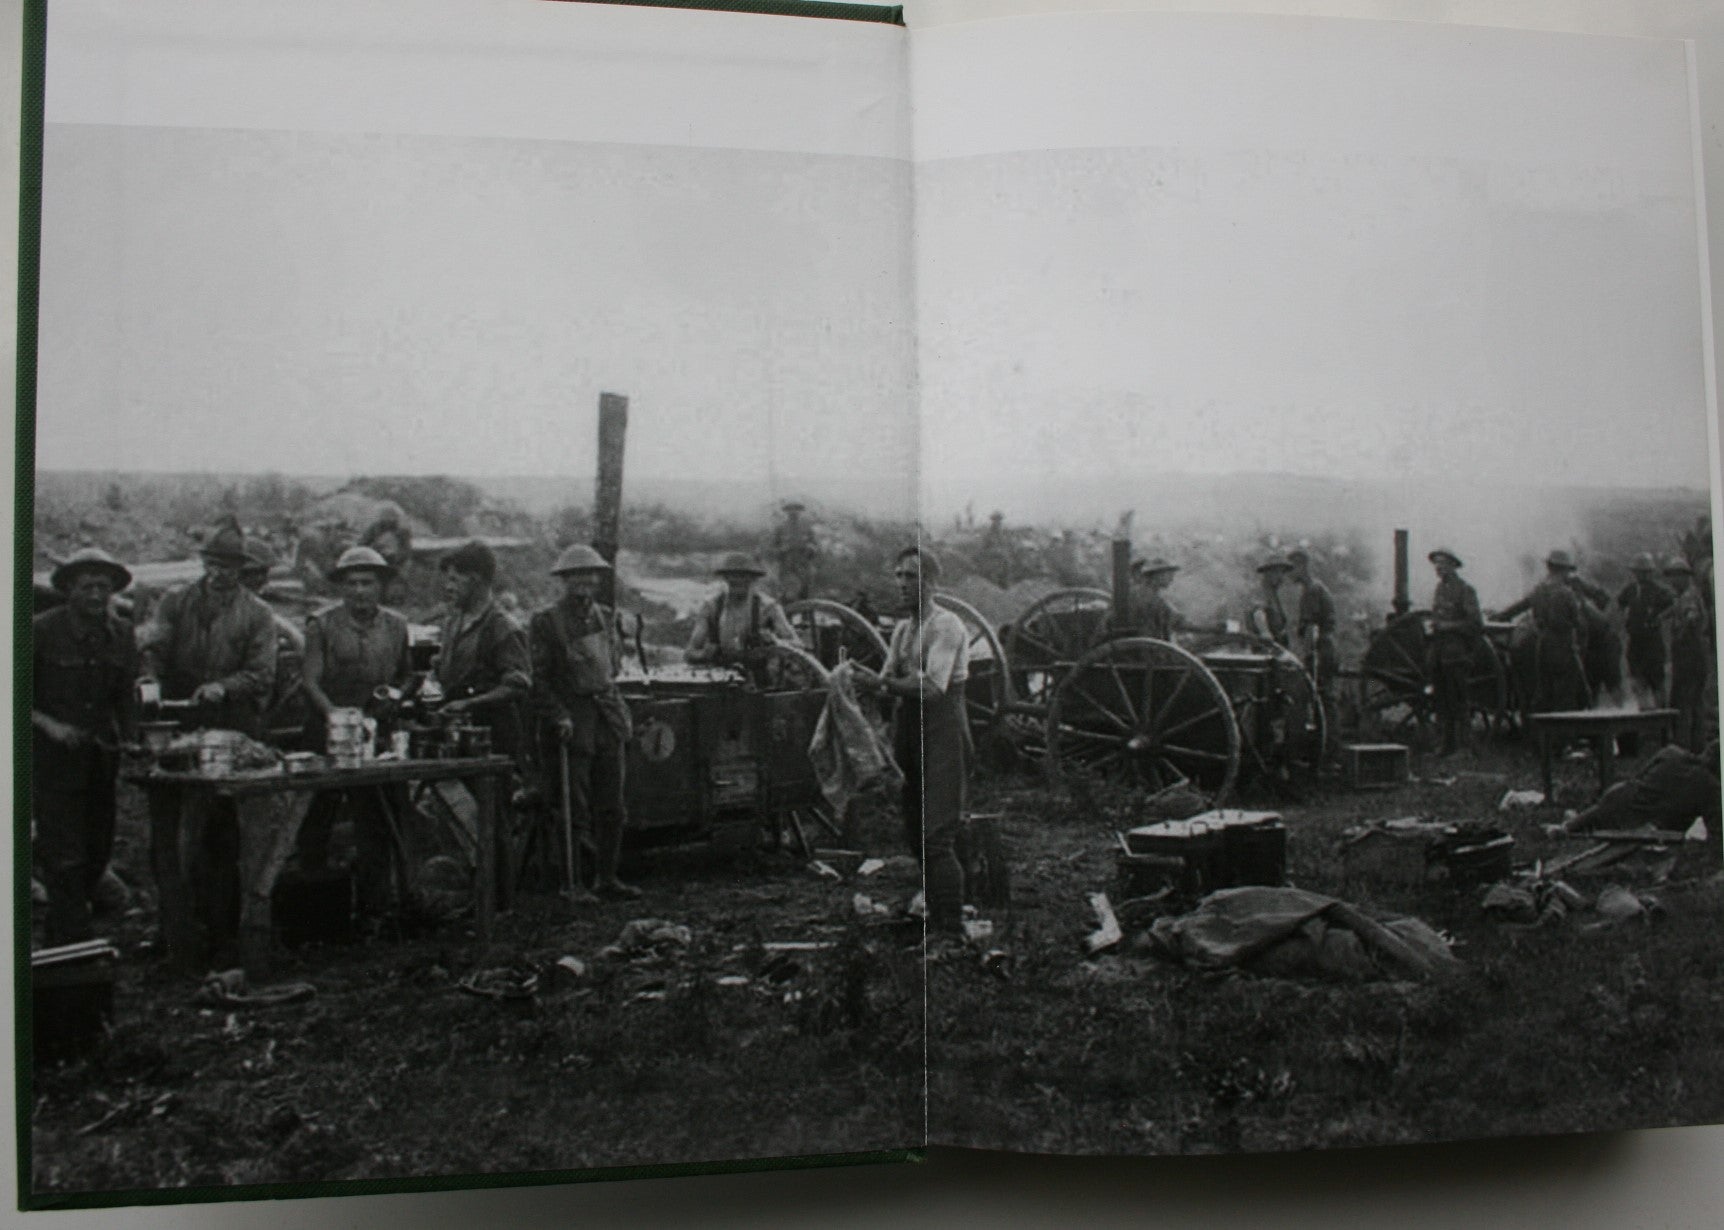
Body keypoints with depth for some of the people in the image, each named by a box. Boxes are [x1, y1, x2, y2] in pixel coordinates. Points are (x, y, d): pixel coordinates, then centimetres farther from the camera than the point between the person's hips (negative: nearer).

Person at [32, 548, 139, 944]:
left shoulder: (121, 634, 5)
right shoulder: (41, 630, -10)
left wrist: (131, 741, 3)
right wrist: (48, 725, -18)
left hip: (101, 756, 5)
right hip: (52, 757, -5)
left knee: (98, 851, 11)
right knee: (67, 857, -7)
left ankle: (60, 935, 31)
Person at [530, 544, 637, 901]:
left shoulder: (607, 617, 13)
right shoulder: (545, 621, -4)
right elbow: (537, 679, -7)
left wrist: (620, 714, 14)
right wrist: (558, 717, -15)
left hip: (608, 718, 5)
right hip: (570, 722, -5)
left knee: (612, 808, 6)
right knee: (573, 810, -2)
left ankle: (607, 877, 17)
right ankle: (573, 881, 8)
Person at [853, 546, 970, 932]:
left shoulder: (947, 626, -11)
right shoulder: (902, 630, 14)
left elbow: (932, 687, -21)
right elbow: (887, 680, 10)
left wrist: (881, 683, -25)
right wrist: (866, 679, -11)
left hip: (942, 734, -8)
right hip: (909, 734, 8)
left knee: (938, 838, -10)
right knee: (915, 835, 13)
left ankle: (949, 926, -4)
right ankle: (935, 913, 25)